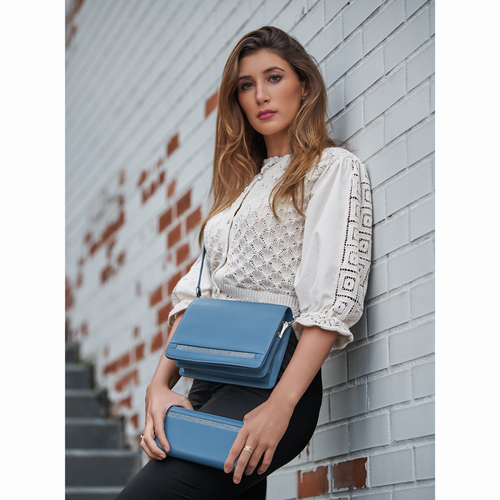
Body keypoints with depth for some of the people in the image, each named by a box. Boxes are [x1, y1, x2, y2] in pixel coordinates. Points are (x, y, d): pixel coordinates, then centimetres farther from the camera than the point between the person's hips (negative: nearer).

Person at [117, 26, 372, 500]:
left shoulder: (334, 168, 3)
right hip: (207, 384, 7)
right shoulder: (240, 185, 25)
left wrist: (280, 406, -21)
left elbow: (335, 297, -10)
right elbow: (195, 292, 17)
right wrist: (160, 384, 1)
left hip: (273, 380, -7)